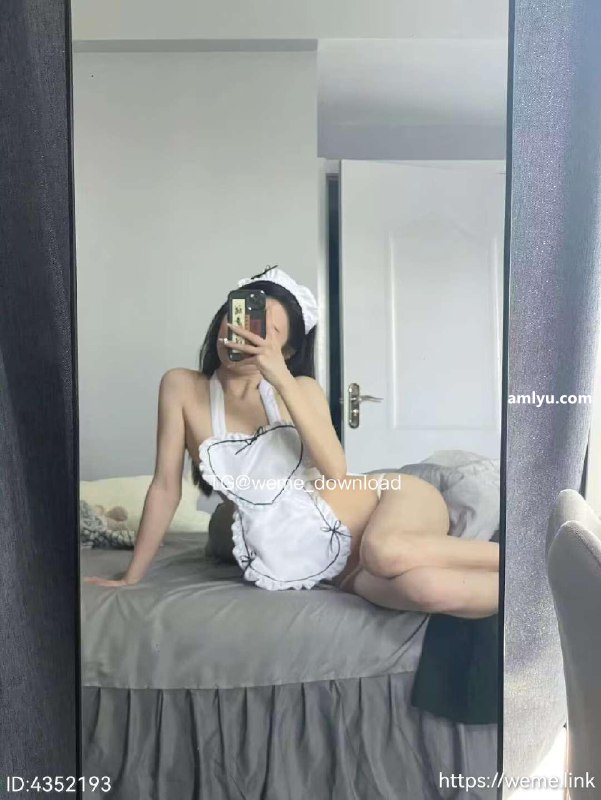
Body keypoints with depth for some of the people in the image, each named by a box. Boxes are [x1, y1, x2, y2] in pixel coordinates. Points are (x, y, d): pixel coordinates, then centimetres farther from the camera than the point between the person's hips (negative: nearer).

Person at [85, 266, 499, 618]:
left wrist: (282, 380, -16)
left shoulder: (301, 388, 8)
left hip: (362, 512, 1)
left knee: (387, 553, -37)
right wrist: (130, 579, 8)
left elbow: (335, 470, -9)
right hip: (302, 560, 0)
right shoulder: (182, 386, 4)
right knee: (421, 587, -32)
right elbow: (166, 487, 6)